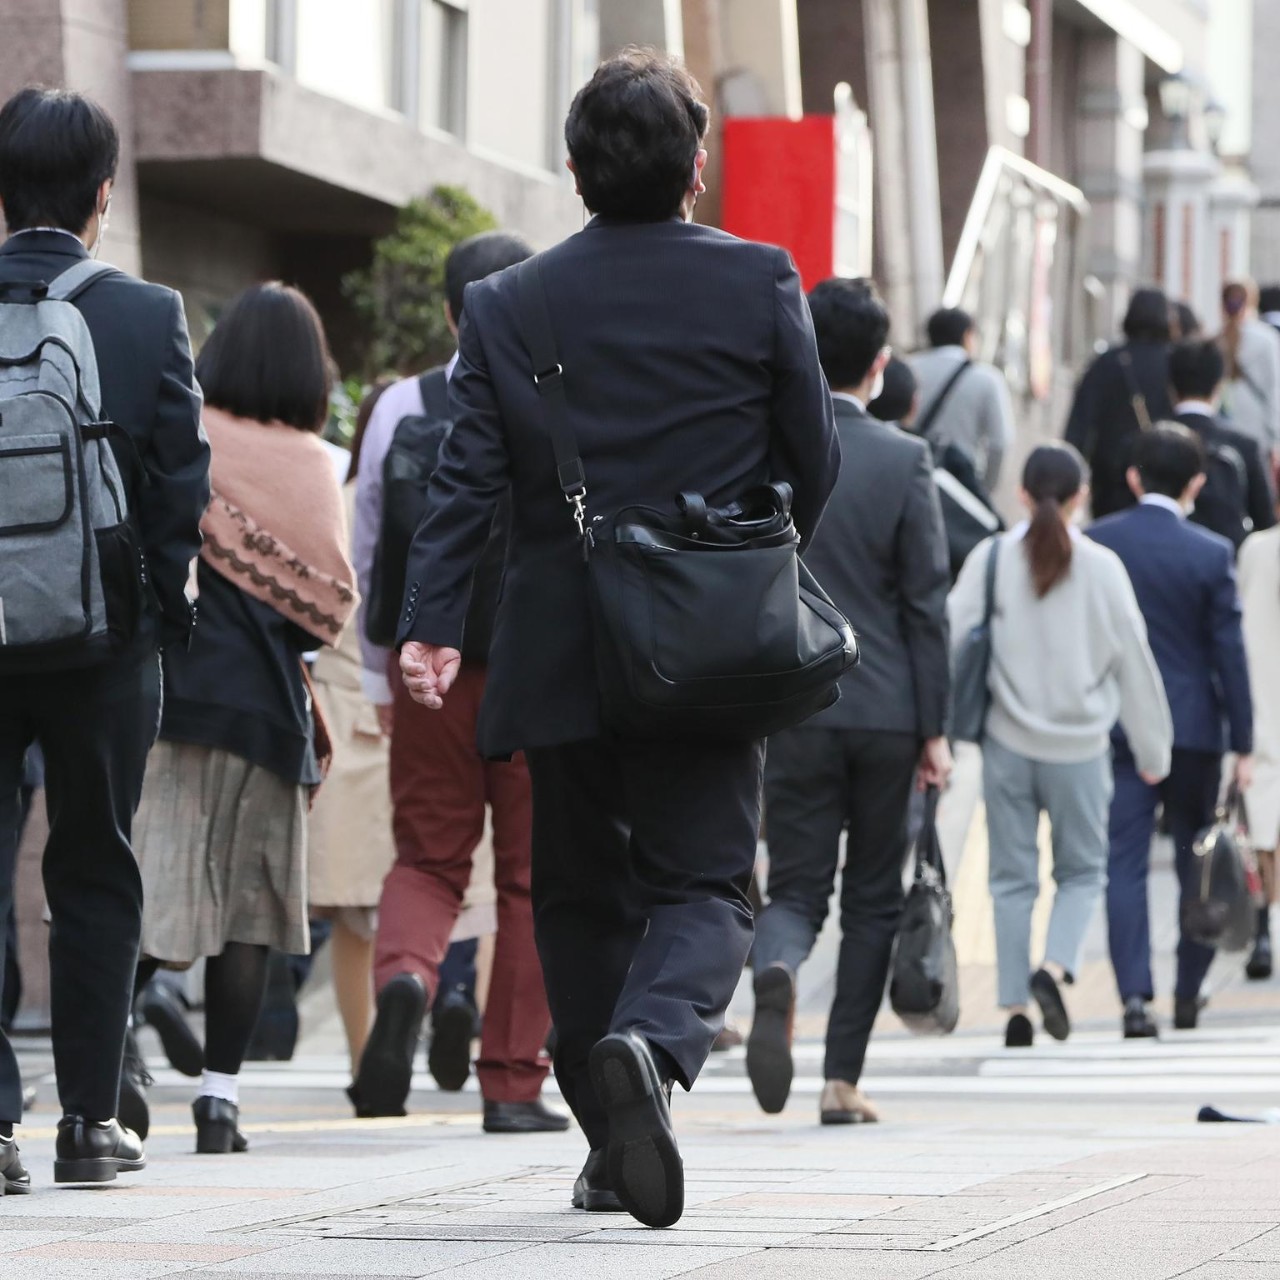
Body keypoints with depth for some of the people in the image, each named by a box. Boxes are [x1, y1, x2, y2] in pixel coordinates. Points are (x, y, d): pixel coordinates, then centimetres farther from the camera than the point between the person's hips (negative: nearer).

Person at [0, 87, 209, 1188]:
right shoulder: (150, 318, -7)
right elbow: (183, 489, -5)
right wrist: (165, 615, 7)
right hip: (105, 642, 0)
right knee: (94, 879, 11)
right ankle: (89, 1118, 15)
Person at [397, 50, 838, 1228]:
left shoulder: (508, 304, 1)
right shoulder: (759, 284, -2)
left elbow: (468, 477, -6)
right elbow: (816, 461, 3)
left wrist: (432, 624, -9)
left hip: (560, 651, 2)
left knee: (581, 891, 14)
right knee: (703, 879, 2)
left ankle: (614, 1147, 17)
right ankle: (655, 1041, -29)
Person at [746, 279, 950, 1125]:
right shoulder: (905, 461, -5)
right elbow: (926, 603, -5)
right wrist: (935, 728, 0)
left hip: (795, 708, 1)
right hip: (887, 708, -1)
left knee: (797, 888, 6)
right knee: (874, 897, 11)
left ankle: (777, 974, -28)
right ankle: (843, 1079, 9)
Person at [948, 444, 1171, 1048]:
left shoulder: (991, 558, -5)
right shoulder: (1101, 567, -5)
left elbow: (951, 638, -6)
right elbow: (1134, 661, 1)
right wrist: (1152, 750, 11)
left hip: (1007, 743, 1)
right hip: (1080, 747, -1)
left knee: (1012, 878, 10)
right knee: (1082, 870, 14)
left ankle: (1015, 1005, 7)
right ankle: (1054, 968, -9)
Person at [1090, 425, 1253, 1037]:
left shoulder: (1093, 544, -3)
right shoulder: (1211, 554, -8)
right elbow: (1228, 651, -6)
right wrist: (1242, 743, 1)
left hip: (1115, 728, 1)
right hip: (1193, 727, -1)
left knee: (1125, 865, 0)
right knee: (1197, 864, 13)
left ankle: (1135, 996, -11)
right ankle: (1188, 994, 18)